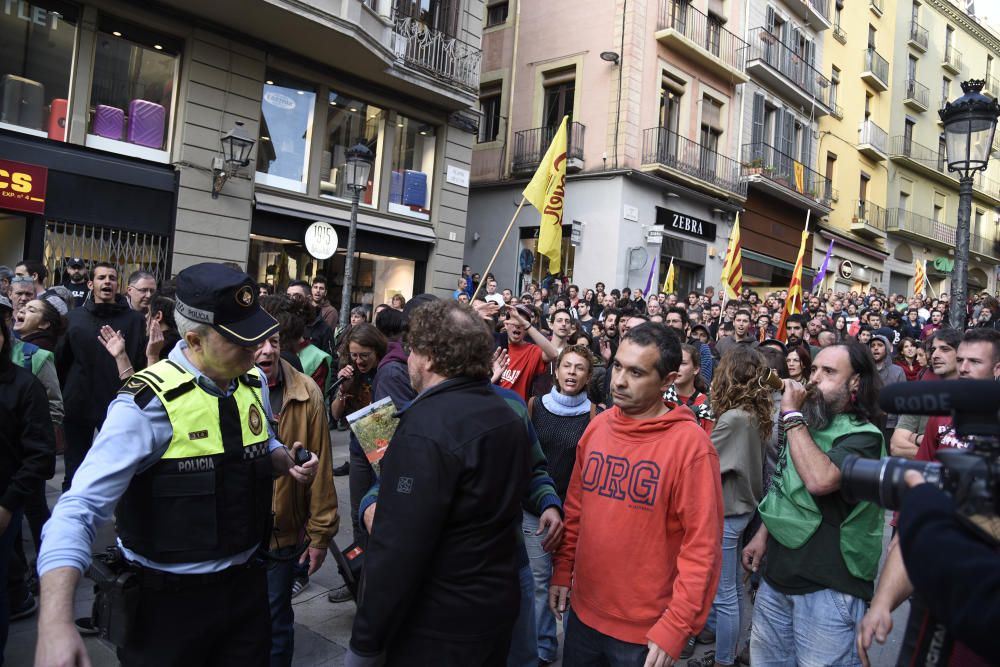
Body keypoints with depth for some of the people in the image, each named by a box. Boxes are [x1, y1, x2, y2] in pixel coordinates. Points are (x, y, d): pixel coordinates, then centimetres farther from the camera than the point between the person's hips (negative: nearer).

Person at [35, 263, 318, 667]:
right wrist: (55, 624, -37)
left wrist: (286, 460, -5)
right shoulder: (149, 403, -21)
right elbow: (79, 510, -25)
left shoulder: (254, 384, -1)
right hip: (169, 601, -5)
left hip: (246, 585, 5)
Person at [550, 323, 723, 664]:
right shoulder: (598, 426, -1)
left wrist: (676, 627, -17)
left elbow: (702, 546, -17)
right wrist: (562, 570, 7)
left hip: (645, 629, -5)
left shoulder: (690, 444, -19)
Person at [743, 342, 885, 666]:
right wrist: (763, 533, 16)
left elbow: (819, 480, -34)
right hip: (776, 574, 7)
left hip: (827, 584, -7)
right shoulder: (807, 424, 10)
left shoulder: (863, 435, -15)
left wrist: (792, 415, -25)